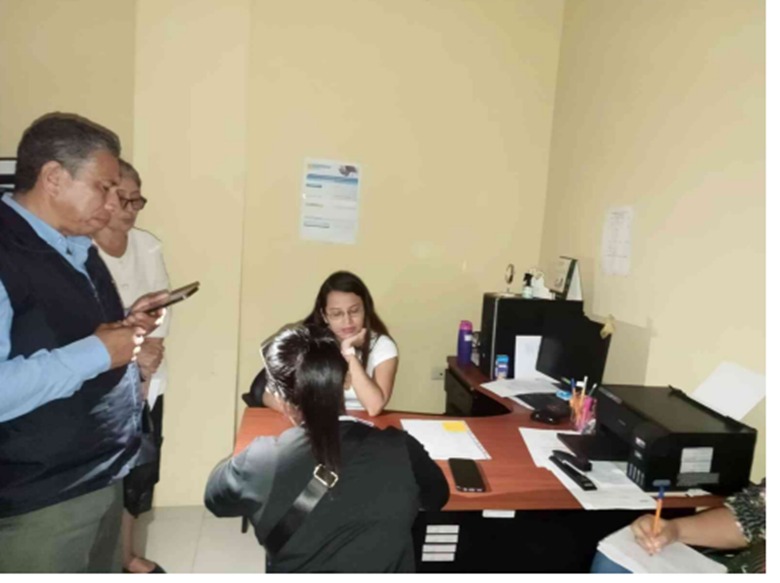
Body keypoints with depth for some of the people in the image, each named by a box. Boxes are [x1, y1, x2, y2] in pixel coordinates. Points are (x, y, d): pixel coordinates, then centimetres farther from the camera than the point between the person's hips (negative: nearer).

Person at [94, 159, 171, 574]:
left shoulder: (149, 245, 5)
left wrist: (150, 352, -9)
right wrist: (130, 351, -20)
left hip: (146, 379, 5)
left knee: (141, 468, 15)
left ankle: (127, 554, 35)